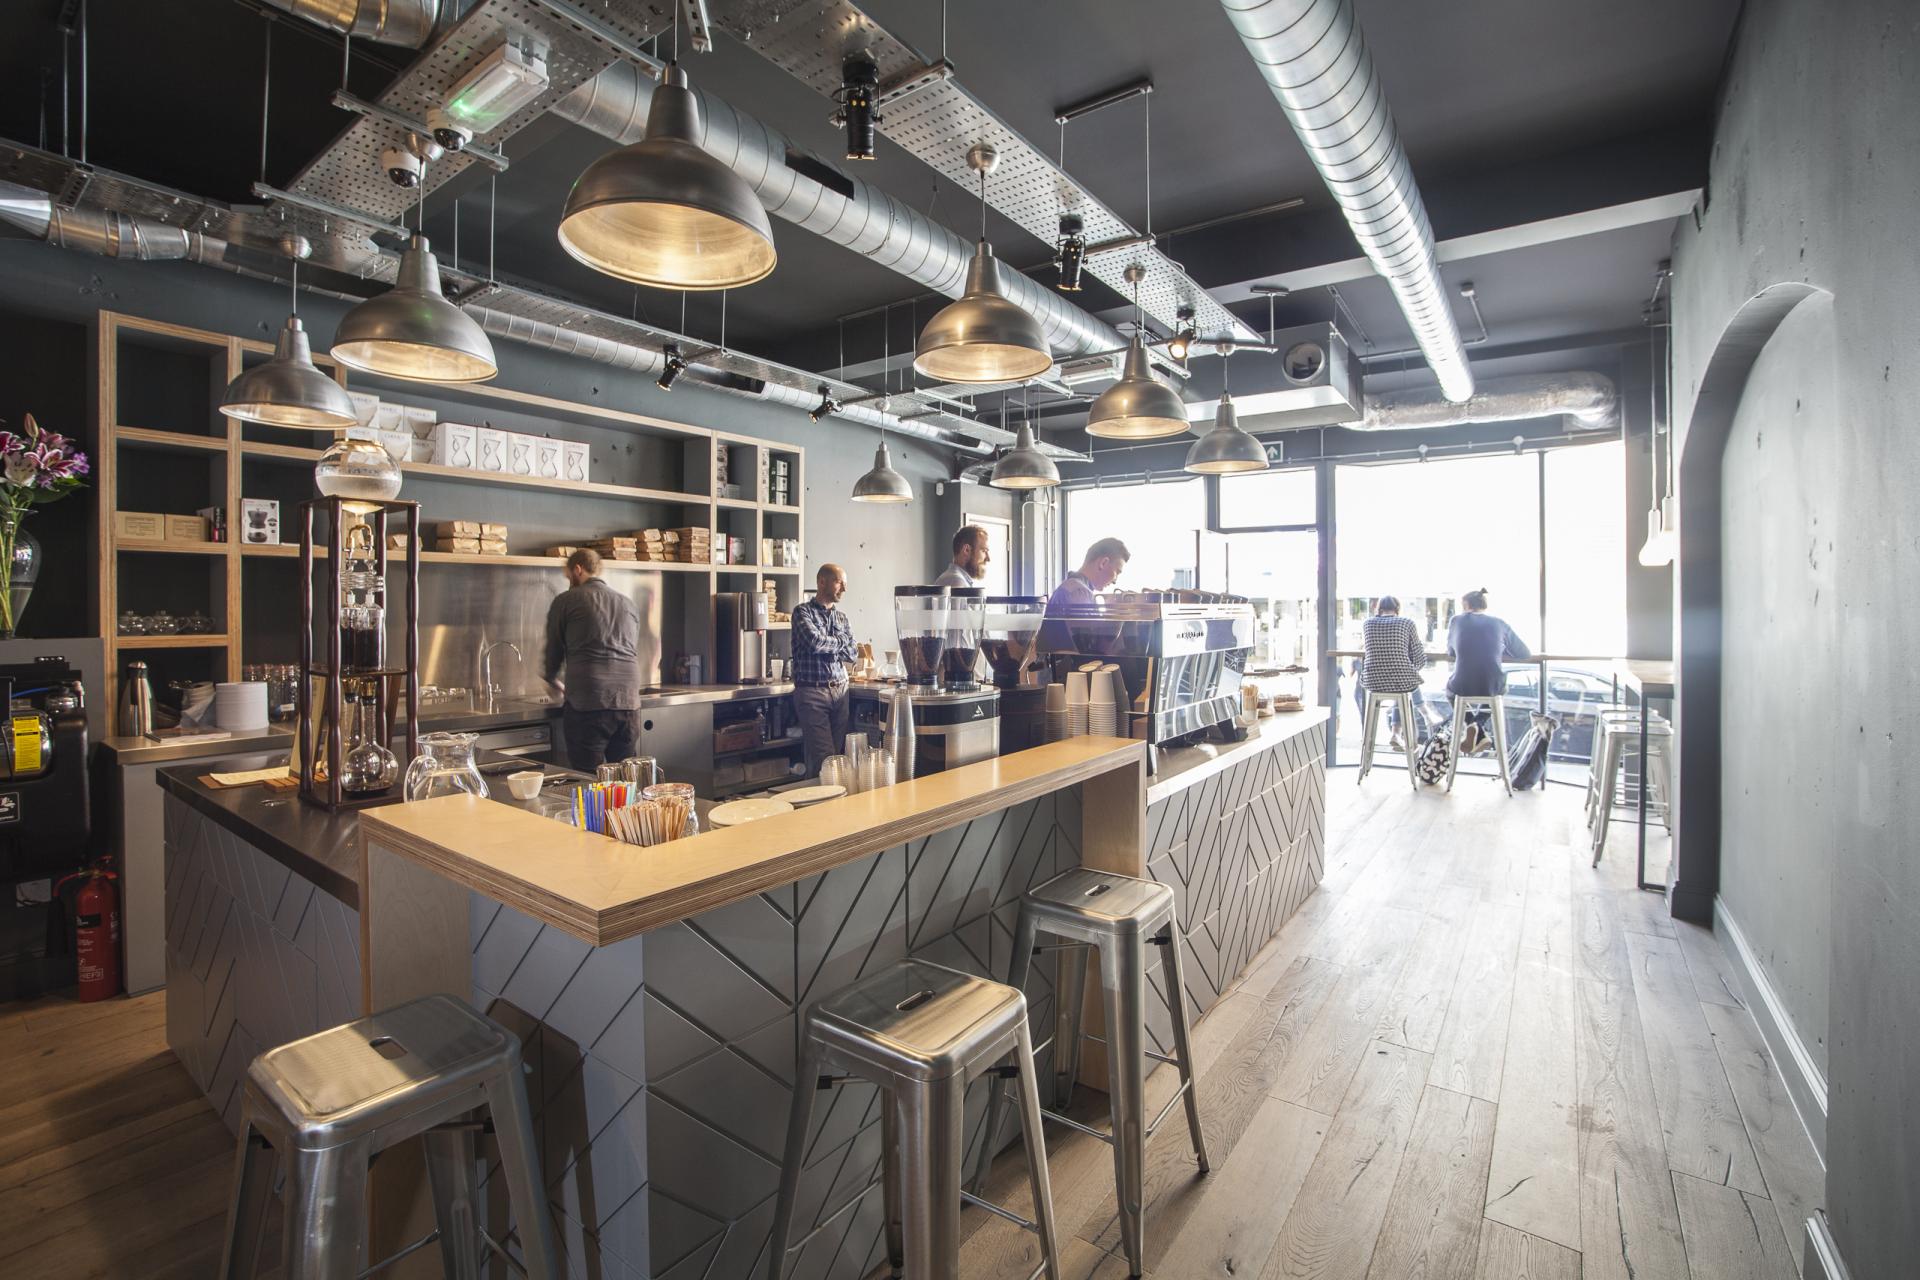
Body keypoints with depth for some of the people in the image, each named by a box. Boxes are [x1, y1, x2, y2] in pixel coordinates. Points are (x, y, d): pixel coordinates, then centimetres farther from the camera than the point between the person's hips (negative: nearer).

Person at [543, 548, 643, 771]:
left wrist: (553, 681, 32)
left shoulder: (565, 600, 5)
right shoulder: (628, 604, 18)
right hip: (629, 702, 4)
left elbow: (554, 651, 13)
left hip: (587, 704, -4)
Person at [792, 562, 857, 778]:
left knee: (838, 753, 5)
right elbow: (815, 641, -17)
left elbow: (851, 654, 6)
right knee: (824, 757, -9)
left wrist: (825, 645, -8)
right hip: (812, 692, -6)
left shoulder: (842, 617, 16)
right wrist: (840, 641, 0)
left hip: (840, 690, 6)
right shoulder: (803, 611, -1)